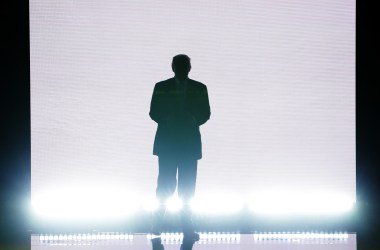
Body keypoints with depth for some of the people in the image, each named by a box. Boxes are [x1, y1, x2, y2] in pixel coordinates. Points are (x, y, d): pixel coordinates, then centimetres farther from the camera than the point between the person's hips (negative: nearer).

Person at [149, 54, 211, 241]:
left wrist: (193, 120, -17)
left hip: (190, 142, 1)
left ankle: (187, 227, 2)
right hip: (167, 141, -1)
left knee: (188, 187, 0)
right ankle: (158, 221, 12)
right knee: (165, 184, -4)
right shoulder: (161, 87, 4)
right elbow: (154, 112, 2)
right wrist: (167, 120, -17)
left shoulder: (199, 88, 6)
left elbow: (205, 113, 4)